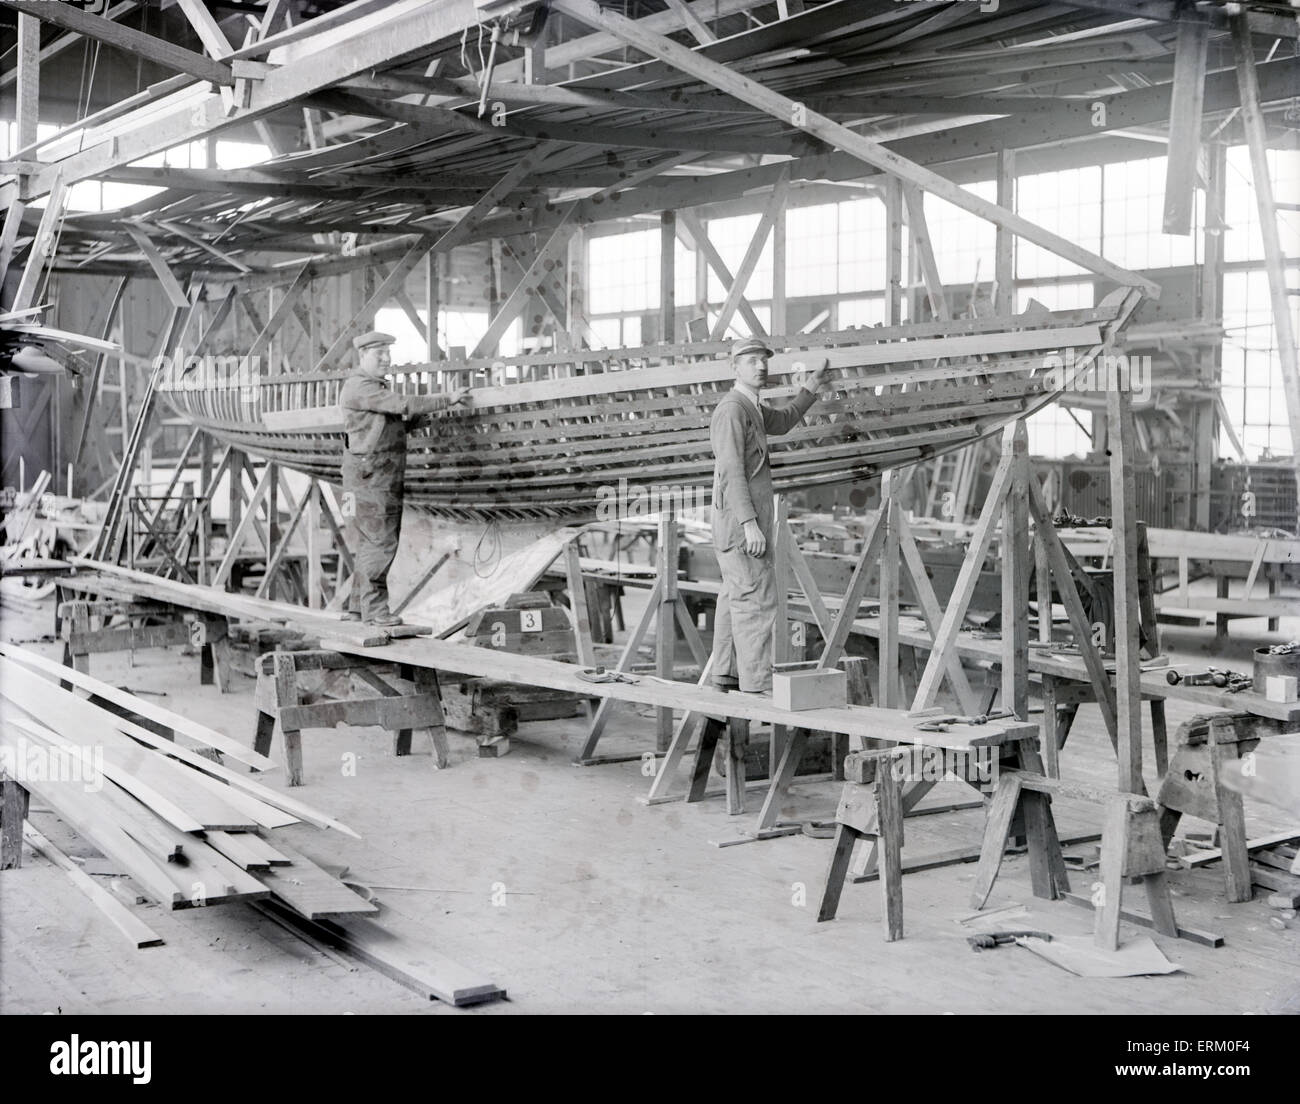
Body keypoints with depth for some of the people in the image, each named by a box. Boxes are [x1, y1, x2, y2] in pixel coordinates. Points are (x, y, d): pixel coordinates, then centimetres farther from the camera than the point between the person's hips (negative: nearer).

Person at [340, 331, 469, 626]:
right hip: (370, 472, -10)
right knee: (380, 541, -11)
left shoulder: (379, 387, 20)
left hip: (386, 477, 10)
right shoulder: (359, 387, -14)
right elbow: (403, 404, -21)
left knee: (371, 542, 10)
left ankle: (358, 607, 14)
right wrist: (447, 400, -16)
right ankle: (374, 609, -8)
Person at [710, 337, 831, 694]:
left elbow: (783, 421, 36)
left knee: (735, 597, 14)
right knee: (757, 600, -10)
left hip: (743, 522, 11)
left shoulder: (751, 408, 15)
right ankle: (757, 684, -9)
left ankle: (727, 674, 20)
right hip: (742, 521, -11)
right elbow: (731, 472, -23)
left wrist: (813, 384, 30)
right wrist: (750, 524, -28)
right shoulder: (731, 409, -16)